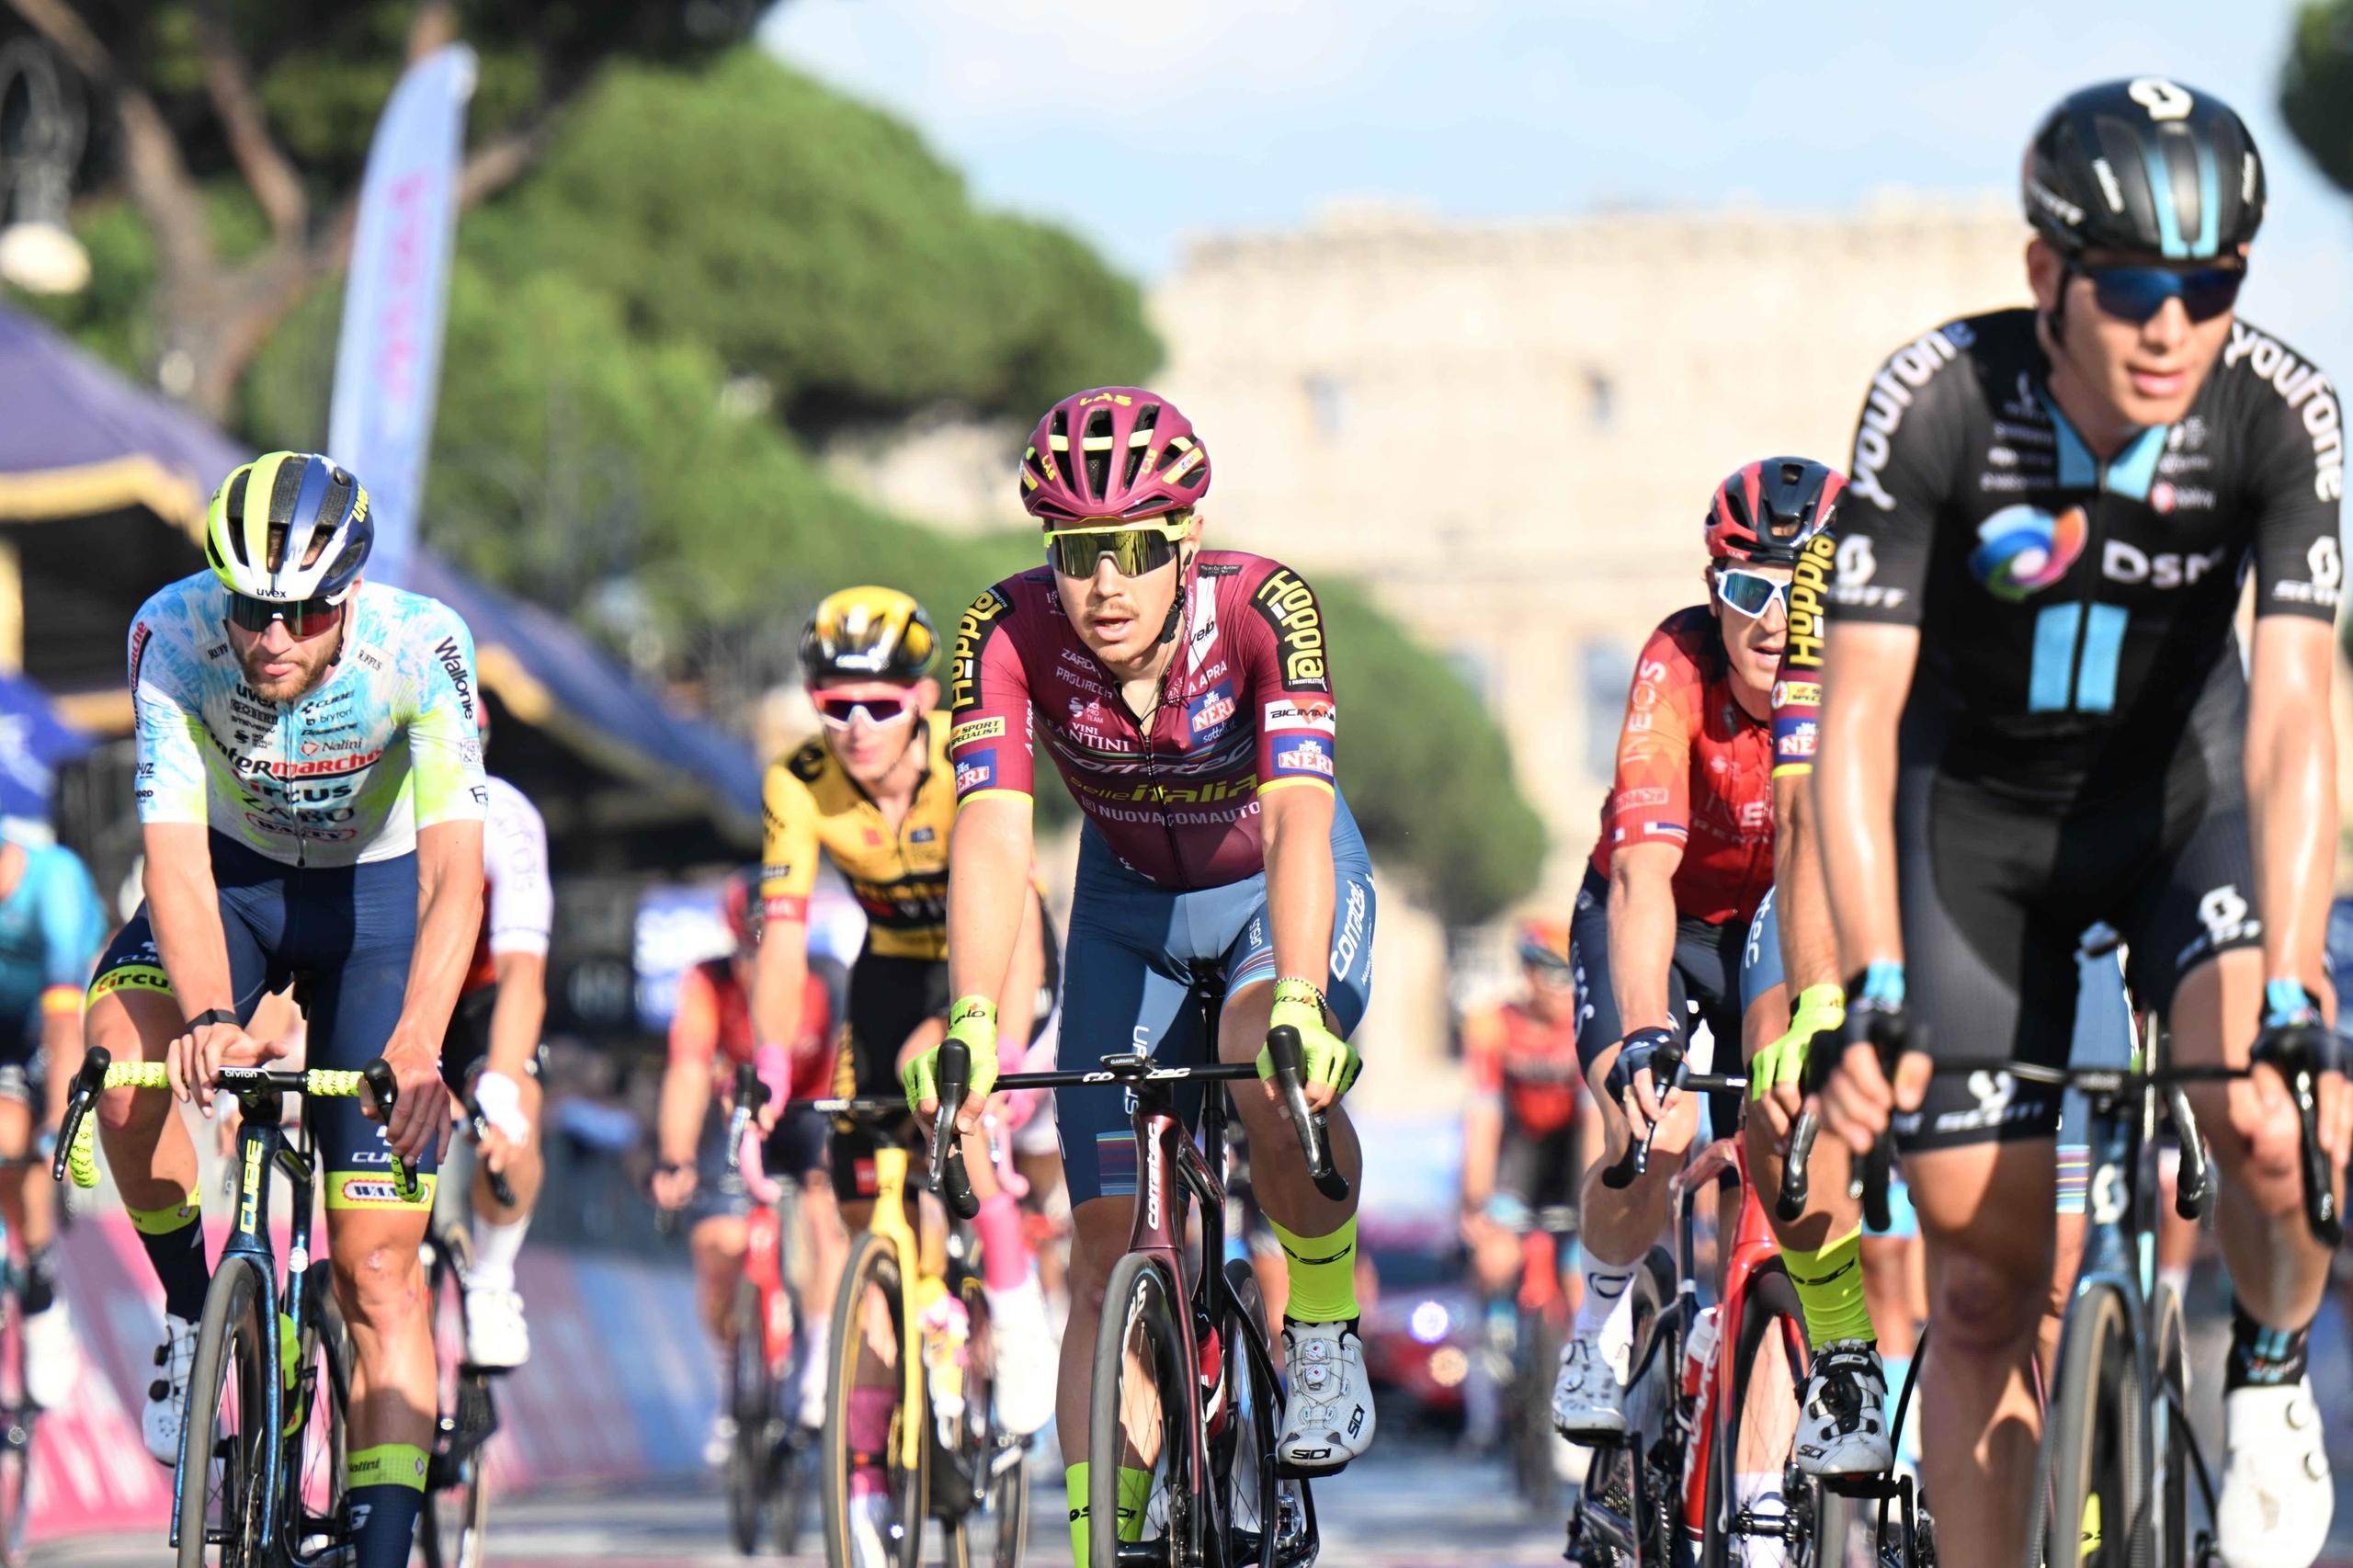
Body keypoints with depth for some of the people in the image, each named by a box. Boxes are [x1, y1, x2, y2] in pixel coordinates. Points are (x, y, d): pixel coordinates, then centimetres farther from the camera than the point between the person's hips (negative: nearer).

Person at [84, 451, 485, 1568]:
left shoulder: (421, 647, -30)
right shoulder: (174, 636, -27)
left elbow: (453, 868, -37)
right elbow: (175, 849, -32)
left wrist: (416, 1045, -51)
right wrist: (210, 1019, -49)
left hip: (376, 892, -1)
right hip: (233, 878, 1)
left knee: (376, 1264, -8)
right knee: (124, 1046, -32)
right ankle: (190, 1308, -8)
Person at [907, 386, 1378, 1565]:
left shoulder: (1262, 608, -32)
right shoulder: (1009, 633, -27)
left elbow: (1300, 816, -44)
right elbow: (992, 836, -36)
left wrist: (1296, 1003, -58)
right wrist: (970, 1022, -52)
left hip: (1283, 886, -2)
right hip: (1130, 903, 3)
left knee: (1277, 1081, -35)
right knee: (1109, 1248, -5)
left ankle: (1325, 1328, -9)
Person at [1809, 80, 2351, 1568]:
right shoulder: (1938, 403, -28)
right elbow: (1858, 715, -28)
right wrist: (1873, 992, -38)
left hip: (2181, 786, 0)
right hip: (1975, 809, 0)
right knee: (1986, 1283, -3)